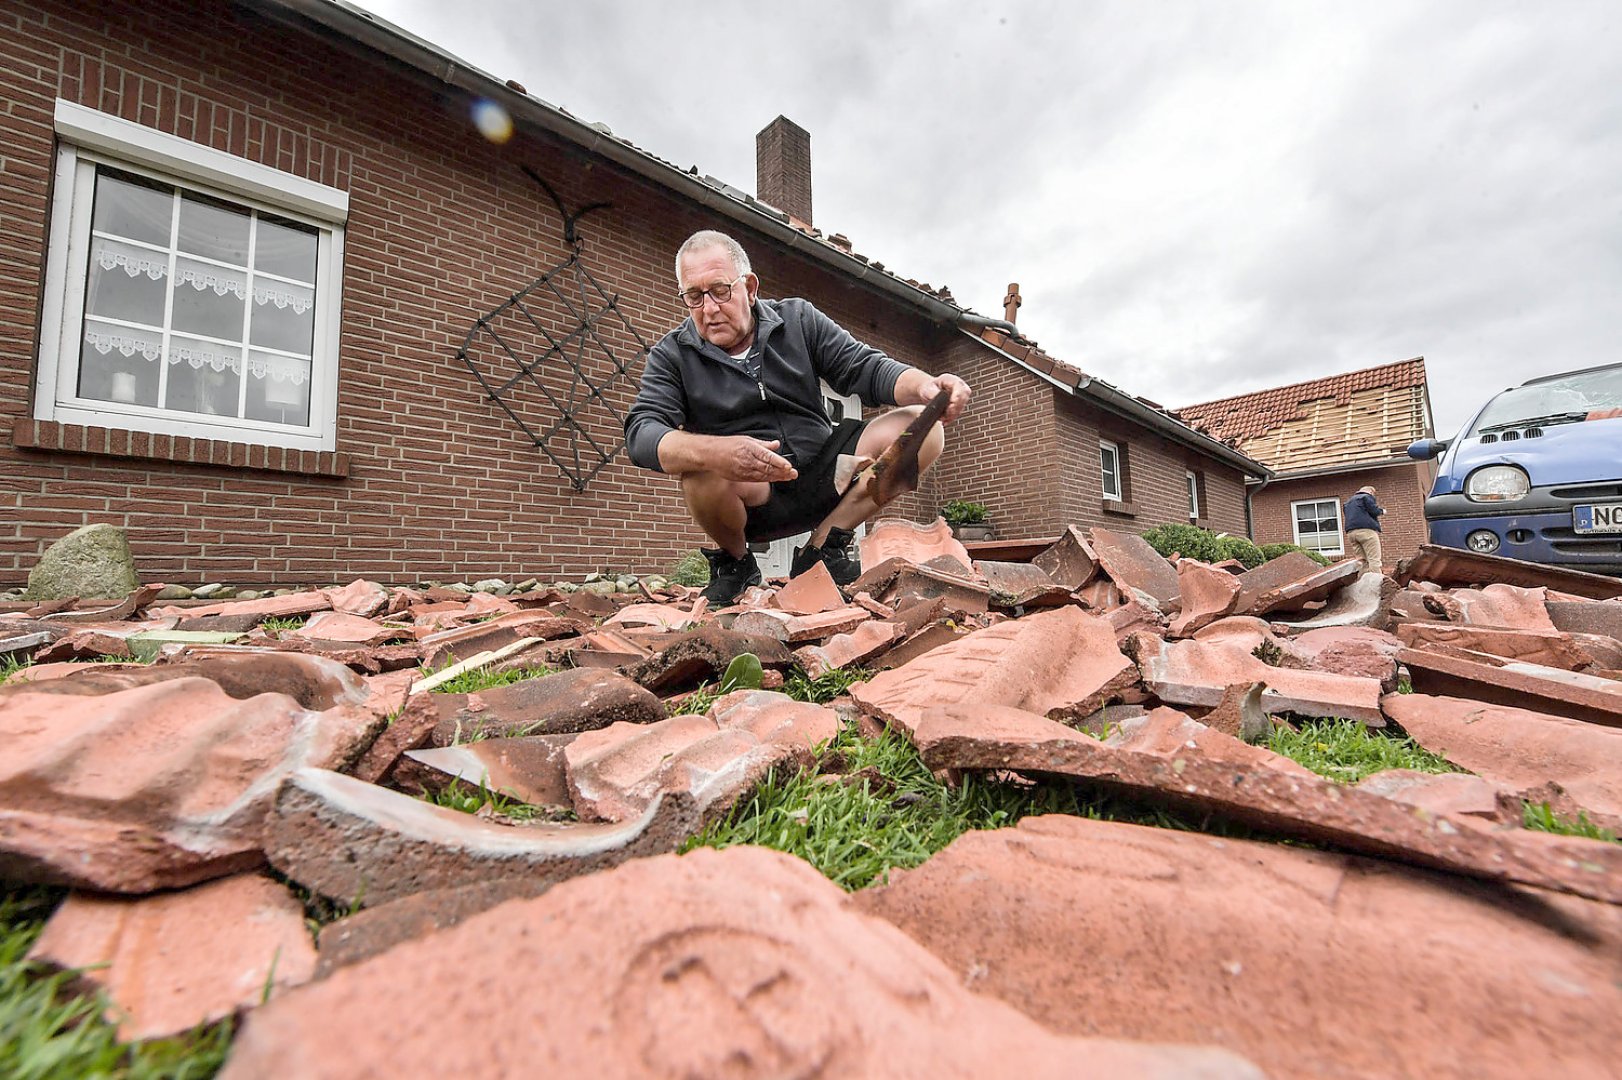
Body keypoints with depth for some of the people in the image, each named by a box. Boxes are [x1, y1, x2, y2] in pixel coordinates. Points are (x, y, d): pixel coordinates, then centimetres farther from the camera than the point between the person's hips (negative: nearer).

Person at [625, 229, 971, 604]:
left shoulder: (798, 319, 8)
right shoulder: (672, 355, 0)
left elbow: (866, 367, 1)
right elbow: (641, 433, -15)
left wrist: (923, 385, -23)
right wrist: (714, 453, -38)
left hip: (820, 478, 3)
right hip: (746, 496, -3)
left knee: (922, 428, -13)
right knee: (701, 472, -37)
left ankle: (821, 549, -5)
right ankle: (735, 562, -3)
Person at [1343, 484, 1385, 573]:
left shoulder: (1349, 501, 28)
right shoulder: (1367, 496, 7)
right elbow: (1374, 511, -4)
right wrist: (1382, 511, 16)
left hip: (1351, 531, 7)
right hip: (1366, 530, -6)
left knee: (1362, 561, 3)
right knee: (1374, 559, -10)